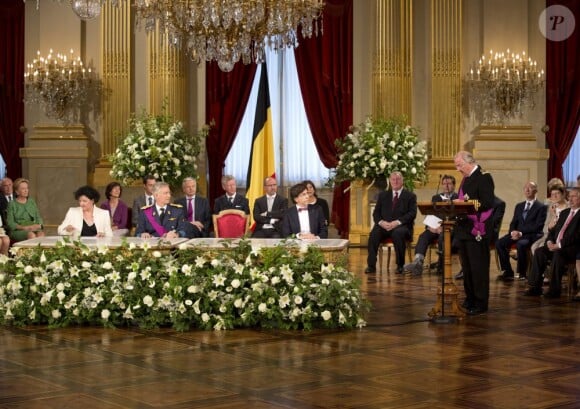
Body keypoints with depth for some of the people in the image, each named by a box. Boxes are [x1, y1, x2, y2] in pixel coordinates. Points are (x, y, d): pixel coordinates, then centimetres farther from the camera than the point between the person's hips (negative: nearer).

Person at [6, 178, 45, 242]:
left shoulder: (32, 202, 19)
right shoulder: (12, 204, 6)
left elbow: (38, 217, 20)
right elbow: (10, 223, -1)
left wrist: (39, 225, -4)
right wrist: (24, 227, -16)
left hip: (33, 229, 3)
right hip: (17, 231, -3)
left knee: (41, 233, -32)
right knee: (31, 235, -36)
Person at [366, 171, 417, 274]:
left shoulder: (410, 196, 11)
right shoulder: (383, 195, 20)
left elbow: (412, 214, -2)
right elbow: (376, 213, 14)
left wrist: (397, 222, -17)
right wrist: (381, 222, -10)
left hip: (401, 226, -3)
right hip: (384, 225, 3)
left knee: (398, 233, -38)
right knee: (374, 233, -31)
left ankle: (400, 266, -26)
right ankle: (371, 265, -28)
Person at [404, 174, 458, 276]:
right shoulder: (436, 198, 25)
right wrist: (431, 226, -8)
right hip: (435, 226, 4)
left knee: (442, 237, -37)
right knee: (423, 236, -26)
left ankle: (441, 267, -31)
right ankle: (418, 262, -46)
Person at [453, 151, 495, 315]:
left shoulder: (484, 177, -11)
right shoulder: (466, 179, 17)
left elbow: (487, 203, -19)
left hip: (477, 230, -9)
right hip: (464, 228, 9)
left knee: (478, 268, -4)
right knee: (466, 267, 13)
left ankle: (480, 303, 1)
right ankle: (470, 300, 21)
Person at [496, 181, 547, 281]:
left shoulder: (541, 207, 2)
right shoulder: (519, 206, 22)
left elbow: (538, 226, -9)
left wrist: (521, 232, -17)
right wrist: (513, 232, -6)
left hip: (532, 235, -6)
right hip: (517, 233, 6)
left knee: (521, 244, -38)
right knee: (499, 243, -21)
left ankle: (522, 273, -22)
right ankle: (507, 272, -16)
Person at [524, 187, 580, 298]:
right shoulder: (564, 212, 23)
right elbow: (554, 230, 21)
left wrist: (559, 244, -20)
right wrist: (549, 241, 0)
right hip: (556, 246, 7)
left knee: (558, 254, -35)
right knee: (539, 252, -17)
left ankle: (555, 289, -29)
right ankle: (535, 287, -19)